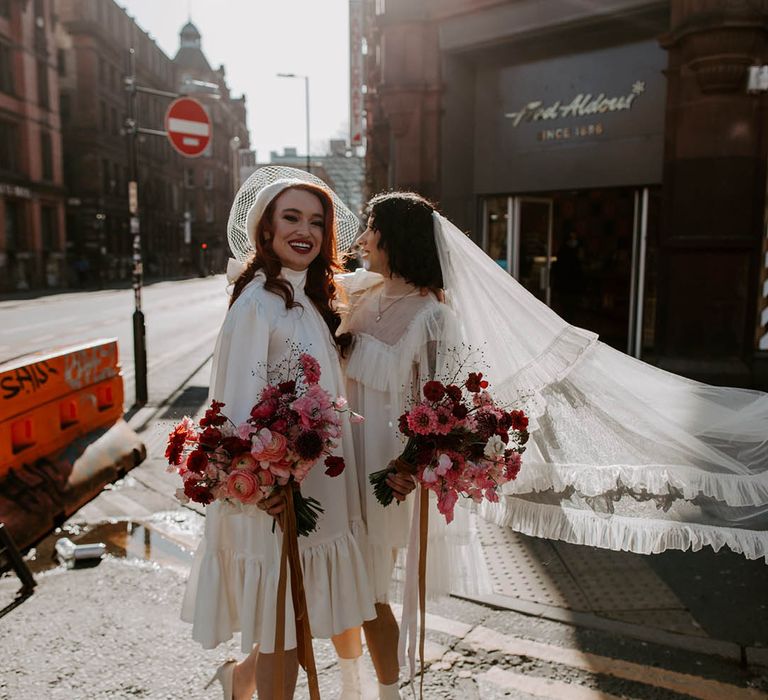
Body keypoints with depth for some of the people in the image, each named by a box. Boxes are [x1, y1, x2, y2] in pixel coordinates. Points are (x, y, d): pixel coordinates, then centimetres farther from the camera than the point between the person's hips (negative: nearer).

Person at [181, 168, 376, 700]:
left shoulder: (307, 298, 9)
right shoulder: (258, 301, -17)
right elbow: (242, 403, -22)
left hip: (316, 485, 9)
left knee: (295, 621, 22)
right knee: (285, 628, 7)